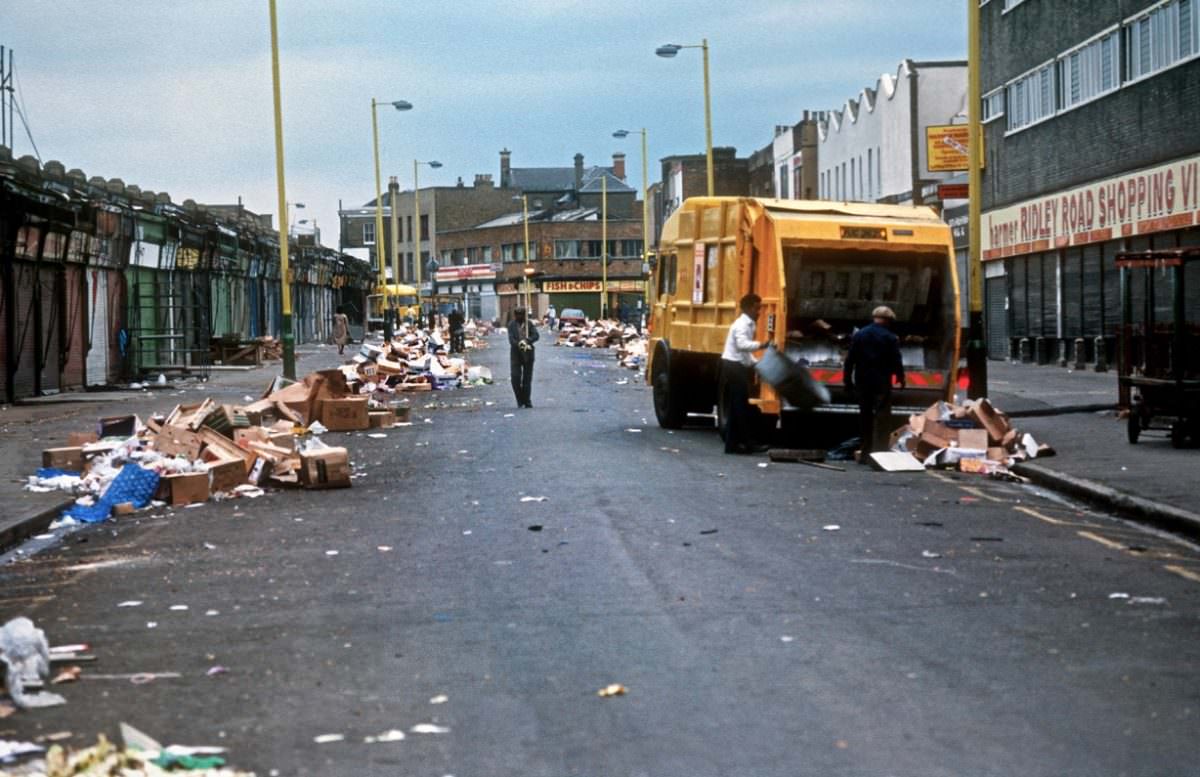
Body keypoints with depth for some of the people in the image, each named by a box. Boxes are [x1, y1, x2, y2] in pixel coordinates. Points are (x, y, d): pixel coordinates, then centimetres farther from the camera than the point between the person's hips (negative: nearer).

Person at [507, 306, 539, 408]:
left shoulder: (529, 324, 3)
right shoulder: (511, 325, 3)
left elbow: (535, 335, -9)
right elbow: (511, 339, -8)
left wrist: (527, 341, -27)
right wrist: (519, 344, -26)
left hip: (528, 354, 1)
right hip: (516, 353, -1)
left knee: (527, 379, 5)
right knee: (515, 378, -8)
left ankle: (526, 401, 14)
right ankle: (520, 400, 7)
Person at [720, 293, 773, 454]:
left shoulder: (748, 324, 18)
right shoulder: (742, 324, -14)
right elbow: (742, 344, -33)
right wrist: (763, 344, -43)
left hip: (738, 367, 10)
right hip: (733, 367, -10)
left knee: (736, 408, 9)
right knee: (740, 407, -9)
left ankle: (732, 444, 11)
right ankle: (748, 443, -9)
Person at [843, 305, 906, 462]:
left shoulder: (858, 335, 5)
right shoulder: (890, 338, -6)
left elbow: (849, 360, 4)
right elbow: (896, 361, -5)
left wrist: (848, 381, 10)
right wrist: (900, 377, 12)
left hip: (862, 383, 4)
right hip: (881, 383, -4)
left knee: (865, 417, 13)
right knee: (882, 418, -1)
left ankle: (865, 453, 16)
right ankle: (879, 451, -10)